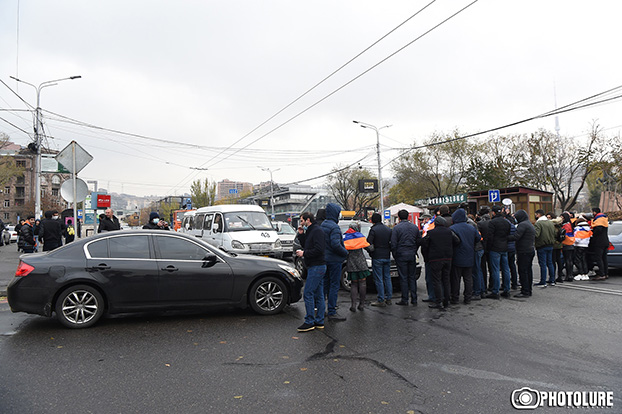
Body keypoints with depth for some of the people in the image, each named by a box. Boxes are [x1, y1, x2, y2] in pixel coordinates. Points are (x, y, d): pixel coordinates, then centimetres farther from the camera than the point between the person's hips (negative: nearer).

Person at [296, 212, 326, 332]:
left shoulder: (317, 231, -13)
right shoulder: (311, 231, 19)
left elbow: (319, 249, -22)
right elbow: (309, 247, 22)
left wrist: (304, 253, -15)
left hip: (316, 267, -10)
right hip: (317, 267, 10)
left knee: (308, 294, -9)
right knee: (318, 295, 11)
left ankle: (309, 322, -4)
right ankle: (319, 321, 16)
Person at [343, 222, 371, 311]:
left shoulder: (344, 237, 4)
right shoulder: (360, 236, 1)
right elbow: (368, 247, 2)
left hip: (351, 264, 2)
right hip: (361, 263, -1)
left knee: (354, 284, 9)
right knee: (362, 283, 8)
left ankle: (353, 304, -3)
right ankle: (362, 304, 9)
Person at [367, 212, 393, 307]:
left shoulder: (373, 230, -11)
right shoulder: (388, 230, 9)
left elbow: (369, 243, -13)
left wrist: (370, 250, 4)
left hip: (377, 257, -6)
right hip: (387, 257, 6)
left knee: (378, 279, -2)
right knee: (387, 278, 14)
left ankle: (381, 300, -1)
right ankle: (388, 298, 19)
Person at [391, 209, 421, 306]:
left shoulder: (396, 228, -7)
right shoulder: (414, 227, 7)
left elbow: (393, 244, -9)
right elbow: (419, 241, 11)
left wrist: (395, 255, 2)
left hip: (401, 255, -4)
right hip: (412, 255, 4)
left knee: (403, 278, 1)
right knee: (412, 277, 10)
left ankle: (405, 300, 4)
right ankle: (414, 299, 12)